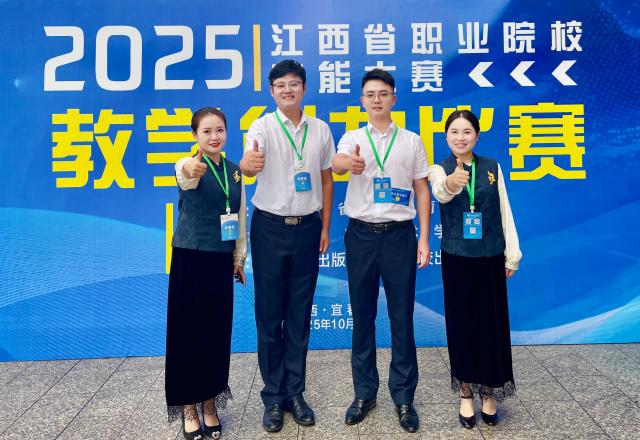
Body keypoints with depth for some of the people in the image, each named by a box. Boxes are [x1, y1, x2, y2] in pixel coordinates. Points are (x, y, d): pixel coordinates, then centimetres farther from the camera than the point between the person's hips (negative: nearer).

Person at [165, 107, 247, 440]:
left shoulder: (235, 170, 7)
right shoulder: (188, 166, -9)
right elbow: (186, 178, -35)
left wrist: (239, 257, 11)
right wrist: (191, 169, -59)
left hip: (222, 260, 5)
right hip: (190, 258, -4)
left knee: (217, 331, 11)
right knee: (187, 331, 3)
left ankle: (210, 402, 28)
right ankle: (189, 407, 21)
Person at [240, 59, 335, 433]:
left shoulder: (320, 129, 5)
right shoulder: (263, 126, -5)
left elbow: (326, 178, 10)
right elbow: (250, 166, -24)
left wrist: (325, 227, 7)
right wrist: (248, 163, -48)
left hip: (307, 226, 3)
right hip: (270, 226, -2)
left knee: (300, 314, 10)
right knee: (270, 313, 5)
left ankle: (294, 392, 24)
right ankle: (273, 396, 20)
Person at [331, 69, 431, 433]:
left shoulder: (412, 141, 5)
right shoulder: (352, 138, 5)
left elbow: (422, 191, 5)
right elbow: (337, 163, -18)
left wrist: (424, 239, -1)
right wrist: (350, 164, -43)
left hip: (399, 234, 0)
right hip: (361, 234, 1)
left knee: (402, 317, 6)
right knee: (363, 317, 9)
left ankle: (403, 396, 22)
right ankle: (365, 392, 25)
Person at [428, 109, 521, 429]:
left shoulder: (492, 168, 5)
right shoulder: (439, 169, -3)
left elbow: (504, 212, 7)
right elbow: (440, 193, -28)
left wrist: (512, 254, 4)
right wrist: (451, 183, -51)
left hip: (490, 258, 2)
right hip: (457, 259, -1)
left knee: (492, 324, 7)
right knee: (461, 323, 7)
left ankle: (488, 392, 27)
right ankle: (465, 393, 24)